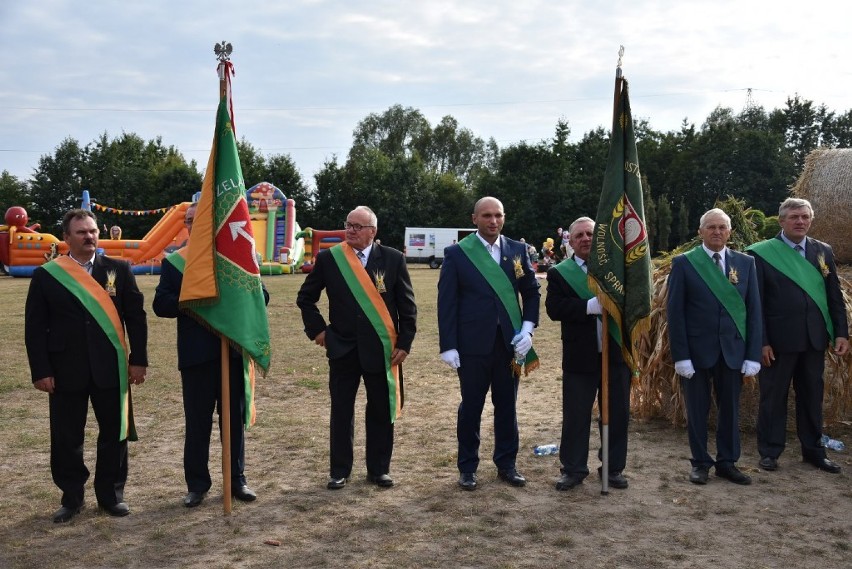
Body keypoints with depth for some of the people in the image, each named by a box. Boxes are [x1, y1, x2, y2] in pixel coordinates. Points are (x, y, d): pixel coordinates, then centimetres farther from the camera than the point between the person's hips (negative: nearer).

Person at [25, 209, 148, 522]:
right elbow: (35, 328, 0)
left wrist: (138, 360, -2)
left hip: (110, 368, 1)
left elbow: (136, 317, 3)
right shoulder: (46, 275, 1)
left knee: (114, 433, 8)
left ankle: (111, 494, 23)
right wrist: (40, 371, -6)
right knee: (66, 437, 7)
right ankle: (72, 497, 23)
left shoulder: (118, 269, 3)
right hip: (65, 370, -1)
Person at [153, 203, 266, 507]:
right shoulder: (173, 261, 4)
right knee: (197, 422, 6)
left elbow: (261, 295, 1)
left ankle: (236, 479, 22)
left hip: (233, 350, 1)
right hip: (196, 354, -1)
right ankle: (197, 483, 18)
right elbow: (161, 304, -5)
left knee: (234, 417, 10)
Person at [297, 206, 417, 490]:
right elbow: (305, 298, 10)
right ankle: (339, 471, 18)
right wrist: (317, 329, 1)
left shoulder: (393, 259, -2)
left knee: (381, 411, 8)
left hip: (381, 348, 0)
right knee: (341, 411, 7)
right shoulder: (328, 258, 0)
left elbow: (407, 305, 1)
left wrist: (405, 343, -3)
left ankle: (379, 469, 21)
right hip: (342, 348, 0)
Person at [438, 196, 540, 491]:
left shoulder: (518, 250, 5)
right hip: (473, 344, -3)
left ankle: (506, 464, 25)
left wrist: (528, 329, -3)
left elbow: (531, 292, 10)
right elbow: (447, 302, -5)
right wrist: (448, 346, -9)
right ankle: (467, 467, 21)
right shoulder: (457, 253, -4)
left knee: (507, 405, 11)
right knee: (471, 406, 8)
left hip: (510, 342, 3)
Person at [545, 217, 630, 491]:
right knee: (575, 415, 6)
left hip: (616, 353, 2)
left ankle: (614, 467, 24)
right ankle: (573, 468, 19)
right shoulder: (559, 273, 0)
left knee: (618, 414, 10)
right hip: (580, 357, -2)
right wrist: (589, 306, -24)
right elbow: (554, 308, -12)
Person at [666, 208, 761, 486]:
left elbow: (754, 311, 3)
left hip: (733, 350, 2)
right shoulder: (684, 263, -3)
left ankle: (727, 462, 23)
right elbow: (675, 311, -6)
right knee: (697, 410, 8)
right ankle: (700, 462, 21)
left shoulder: (745, 262, 5)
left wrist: (753, 355, -3)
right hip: (696, 350, -2)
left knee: (730, 408, 10)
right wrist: (680, 355, -12)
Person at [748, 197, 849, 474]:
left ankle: (813, 450, 26)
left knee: (812, 396, 13)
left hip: (814, 338, 4)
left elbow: (835, 296, 10)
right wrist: (761, 342, -12)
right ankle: (769, 451, 17)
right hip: (779, 339, -4)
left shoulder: (823, 251, 9)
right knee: (773, 396, 6)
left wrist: (841, 332, 2)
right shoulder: (761, 253, -5)